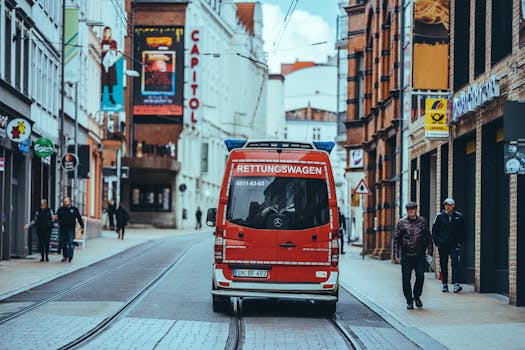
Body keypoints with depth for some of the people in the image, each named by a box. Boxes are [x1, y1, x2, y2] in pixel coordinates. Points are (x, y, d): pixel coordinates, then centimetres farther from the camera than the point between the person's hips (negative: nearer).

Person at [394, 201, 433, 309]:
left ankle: (417, 296, 15)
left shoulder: (422, 221, 8)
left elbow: (428, 237, 11)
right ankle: (409, 301, 12)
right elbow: (396, 237, 4)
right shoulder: (402, 222, 4)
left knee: (420, 275, -8)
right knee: (406, 278, 1)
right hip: (406, 255, 0)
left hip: (420, 255, 0)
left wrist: (429, 250, 5)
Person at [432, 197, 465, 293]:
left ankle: (456, 284, -18)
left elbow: (462, 231, 10)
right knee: (443, 265, 7)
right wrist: (437, 242, 0)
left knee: (455, 263, -13)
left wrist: (460, 242, 0)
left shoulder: (459, 217, 5)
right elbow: (434, 230, 8)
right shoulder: (439, 216, 4)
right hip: (442, 245, 1)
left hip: (454, 244, -1)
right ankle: (444, 284, 15)